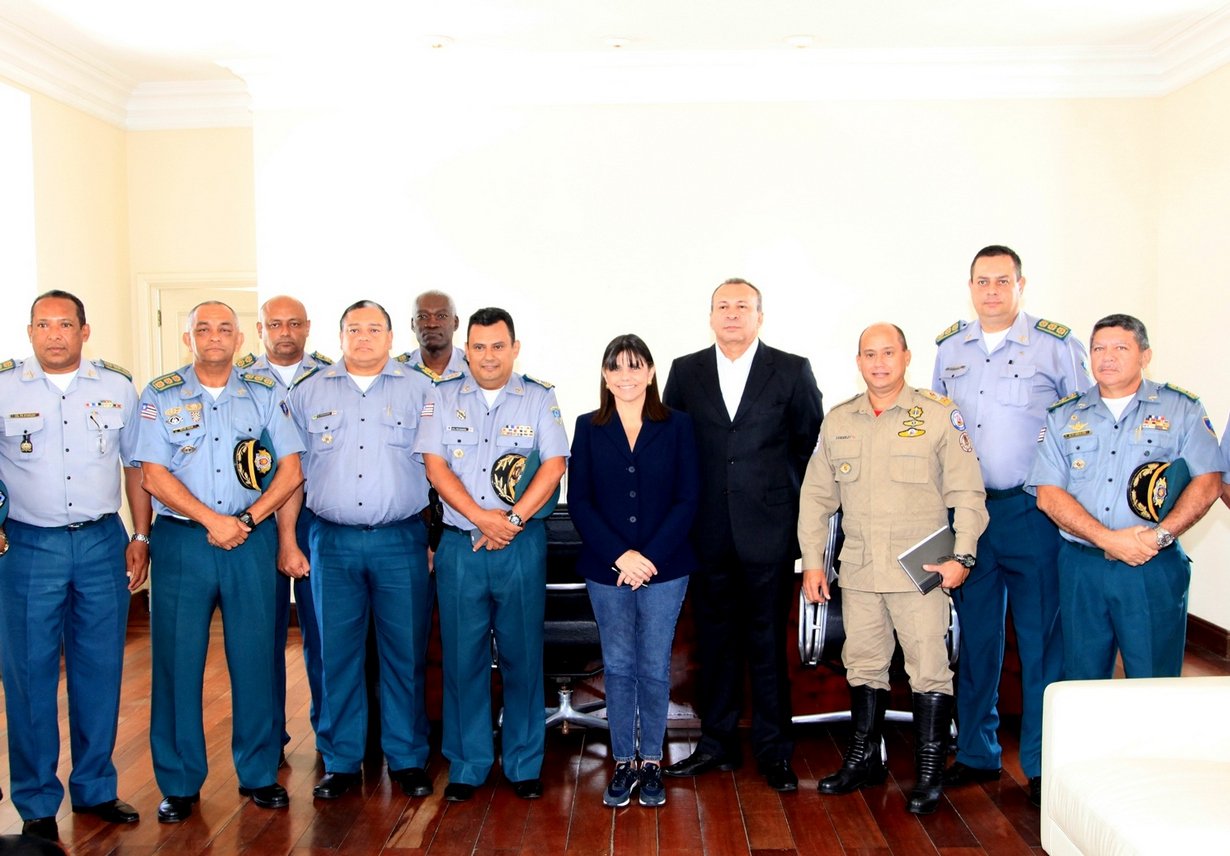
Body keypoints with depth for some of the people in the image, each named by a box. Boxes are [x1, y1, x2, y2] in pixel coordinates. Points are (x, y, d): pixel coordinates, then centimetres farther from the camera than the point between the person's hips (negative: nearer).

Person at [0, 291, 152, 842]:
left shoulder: (118, 388, 6)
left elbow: (136, 466, 10)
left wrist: (141, 537, 5)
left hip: (103, 543, 1)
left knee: (100, 671, 8)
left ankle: (95, 790, 23)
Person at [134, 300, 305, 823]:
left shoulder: (265, 395, 8)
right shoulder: (160, 396, 5)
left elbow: (291, 469, 3)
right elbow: (153, 474, -4)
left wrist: (248, 518, -10)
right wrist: (212, 521, -12)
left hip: (252, 542, 1)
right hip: (182, 541, -1)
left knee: (254, 659, 5)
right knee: (177, 661, 3)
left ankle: (259, 774, 18)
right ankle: (179, 782, 16)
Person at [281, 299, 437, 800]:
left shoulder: (418, 392, 7)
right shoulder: (310, 392, 11)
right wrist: (287, 541, 3)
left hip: (402, 541, -1)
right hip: (332, 541, 1)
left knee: (406, 654, 3)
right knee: (337, 653, 7)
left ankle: (408, 759, 17)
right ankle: (341, 762, 19)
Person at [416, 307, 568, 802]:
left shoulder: (539, 399, 6)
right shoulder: (443, 398, 8)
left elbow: (554, 465, -3)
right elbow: (435, 465, -1)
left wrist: (513, 519, -12)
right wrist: (482, 518, -12)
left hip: (522, 544, 0)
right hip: (459, 544, 1)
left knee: (523, 655, 5)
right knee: (462, 656, 5)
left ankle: (524, 765, 17)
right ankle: (467, 766, 18)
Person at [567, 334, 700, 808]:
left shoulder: (677, 426, 1)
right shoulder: (589, 428, 4)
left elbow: (688, 499, -3)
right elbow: (579, 500, -1)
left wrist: (651, 556, -12)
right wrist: (619, 555, -12)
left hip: (664, 568, -1)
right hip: (606, 569, 1)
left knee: (655, 667, 7)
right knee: (617, 667, 9)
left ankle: (652, 761, 21)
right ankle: (624, 762, 21)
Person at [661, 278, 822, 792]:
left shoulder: (792, 371, 2)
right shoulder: (685, 372, 8)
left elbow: (811, 442, 5)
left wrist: (795, 504, 2)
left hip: (769, 530, -2)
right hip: (708, 533, 2)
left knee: (768, 642, 5)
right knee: (715, 638, 11)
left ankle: (774, 750, 17)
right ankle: (716, 743, 23)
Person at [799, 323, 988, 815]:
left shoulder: (940, 416, -2)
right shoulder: (838, 422, 9)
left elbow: (967, 492, -2)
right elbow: (816, 496, 13)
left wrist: (962, 556, -11)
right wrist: (812, 560, 8)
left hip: (921, 571, -4)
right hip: (858, 571, 4)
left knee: (929, 672, 0)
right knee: (863, 666, 14)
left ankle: (929, 774, 14)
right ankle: (863, 760, 28)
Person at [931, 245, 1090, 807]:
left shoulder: (1056, 345, -2)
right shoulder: (949, 349, 9)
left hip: (1034, 512, -3)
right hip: (965, 509, 4)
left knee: (1042, 638, 2)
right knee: (975, 635, 11)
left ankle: (1043, 764, 16)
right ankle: (977, 753, 24)